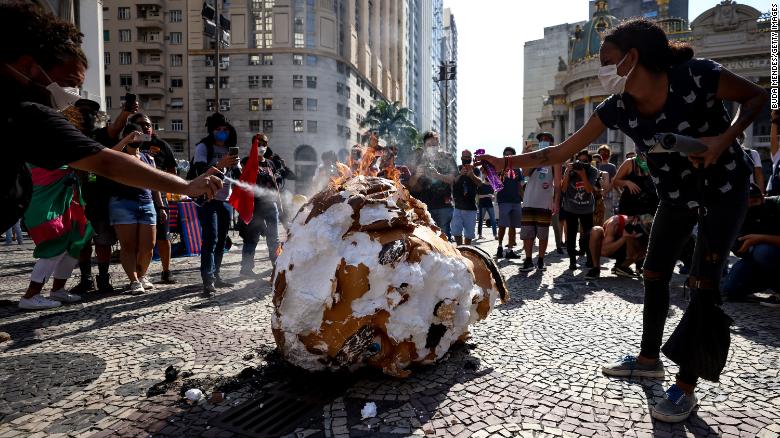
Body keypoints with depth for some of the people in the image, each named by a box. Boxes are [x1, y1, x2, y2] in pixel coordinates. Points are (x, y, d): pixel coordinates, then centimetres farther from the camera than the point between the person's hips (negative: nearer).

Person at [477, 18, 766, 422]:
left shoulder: (696, 75, -26)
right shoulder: (616, 108, -13)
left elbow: (758, 96, -9)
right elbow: (561, 151, -11)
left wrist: (726, 137, -27)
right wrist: (506, 162, -17)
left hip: (723, 188, -5)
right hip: (676, 195, 5)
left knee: (703, 283, -9)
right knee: (654, 274, 10)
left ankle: (686, 387, 2)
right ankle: (648, 358, 29)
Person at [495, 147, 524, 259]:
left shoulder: (517, 169, 16)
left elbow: (520, 187, 19)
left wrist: (523, 199, 14)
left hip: (516, 201, 5)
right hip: (504, 200, -4)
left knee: (513, 226, 5)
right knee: (503, 225, -10)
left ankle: (510, 249, 10)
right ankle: (500, 247, 4)